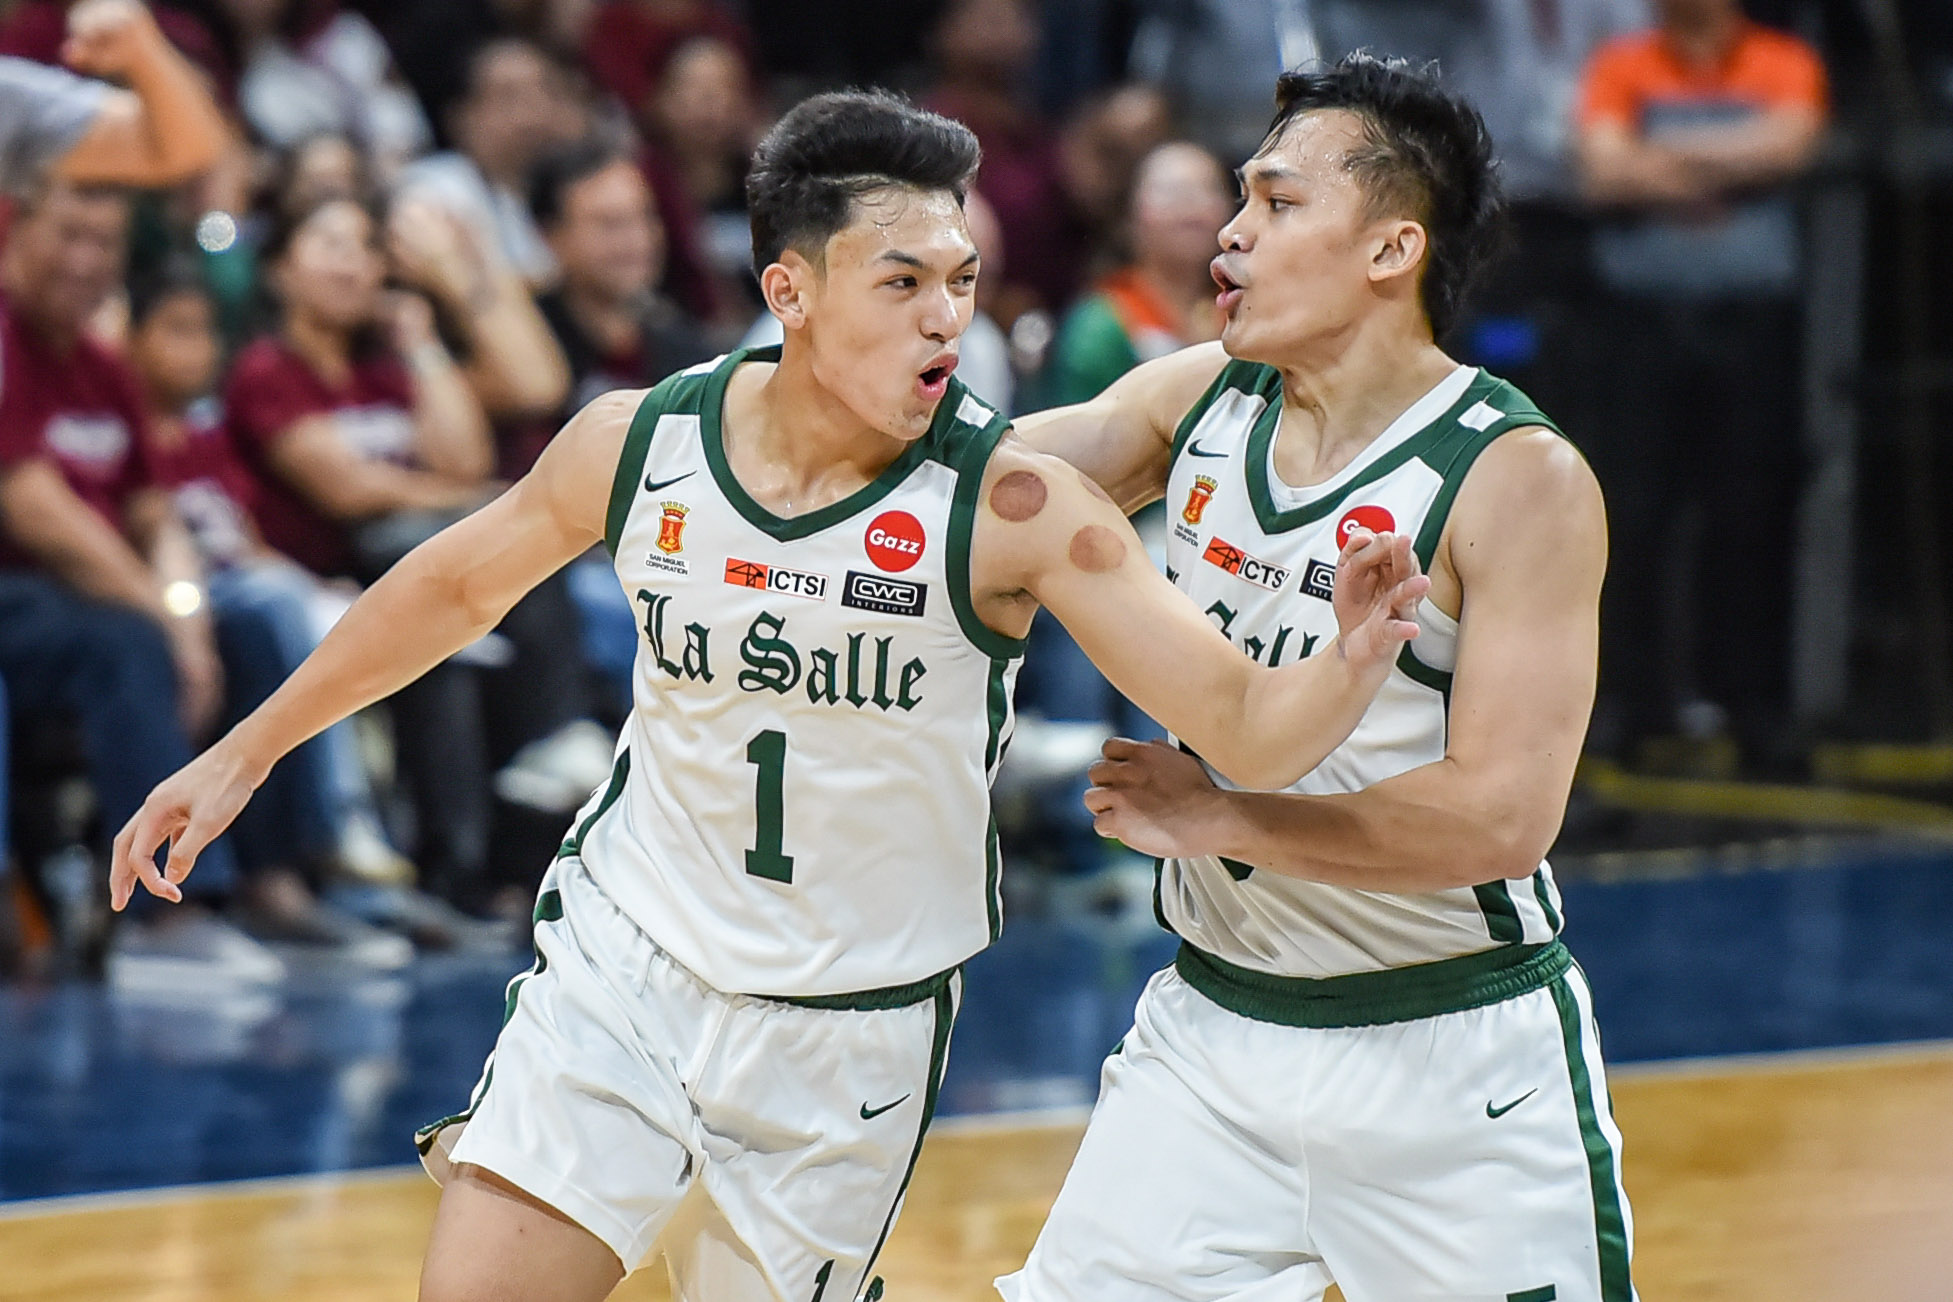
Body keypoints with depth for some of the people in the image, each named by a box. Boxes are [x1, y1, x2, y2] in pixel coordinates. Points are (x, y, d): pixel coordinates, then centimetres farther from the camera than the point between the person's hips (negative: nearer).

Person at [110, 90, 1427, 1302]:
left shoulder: (1009, 503, -19)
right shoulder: (640, 445, -10)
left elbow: (1248, 728, -21)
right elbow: (458, 586, 10)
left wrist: (1356, 659, -43)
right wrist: (245, 753, 17)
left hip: (849, 1036, -2)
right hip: (625, 961, 2)